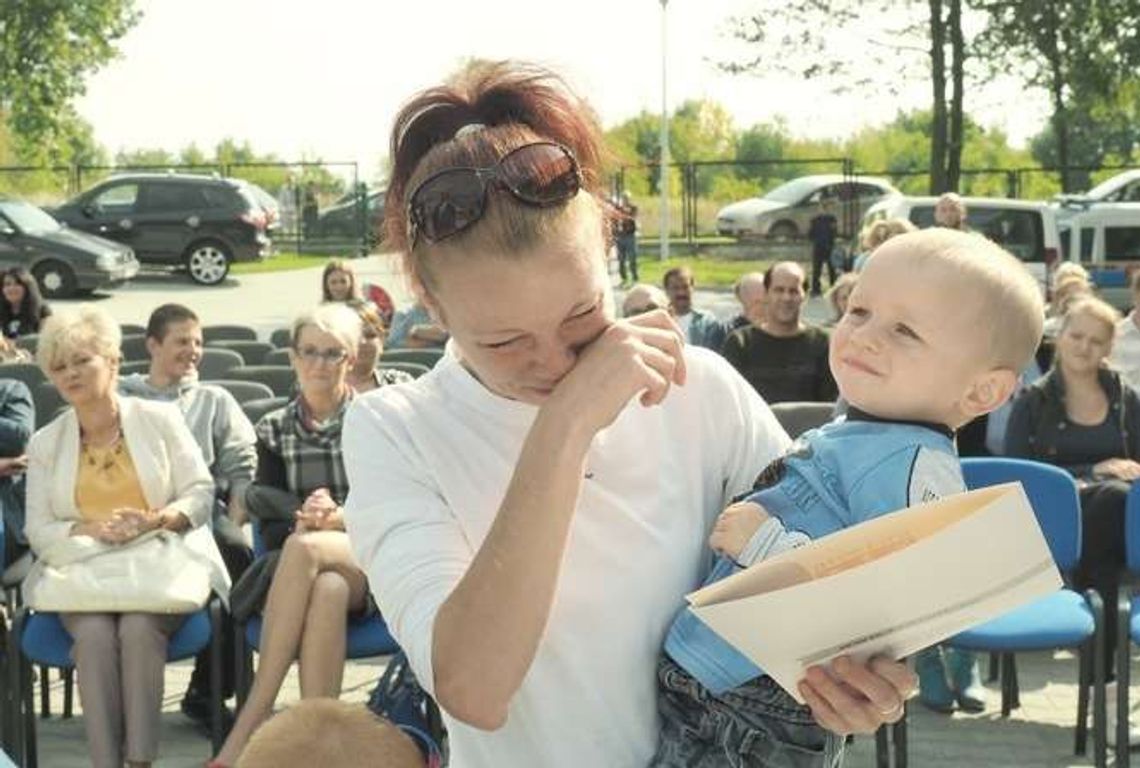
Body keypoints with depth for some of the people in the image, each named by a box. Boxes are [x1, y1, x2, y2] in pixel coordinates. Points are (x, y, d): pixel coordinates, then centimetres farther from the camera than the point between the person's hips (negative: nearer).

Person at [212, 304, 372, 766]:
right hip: (303, 569, 2)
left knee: (304, 548, -37)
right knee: (326, 592, -38)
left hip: (370, 562, -1)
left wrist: (342, 519, -16)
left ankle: (252, 721, -39)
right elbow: (270, 528, 8)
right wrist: (301, 520, -15)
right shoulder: (274, 430, 14)